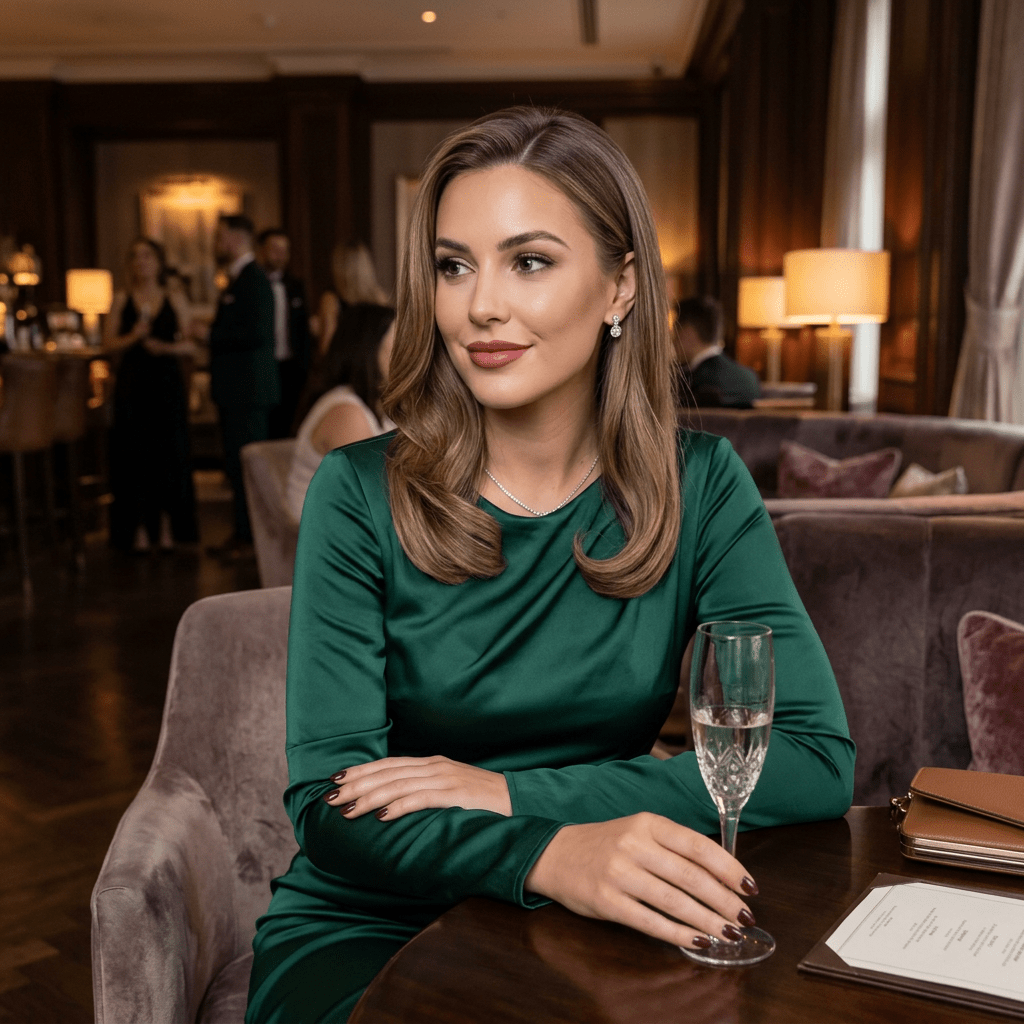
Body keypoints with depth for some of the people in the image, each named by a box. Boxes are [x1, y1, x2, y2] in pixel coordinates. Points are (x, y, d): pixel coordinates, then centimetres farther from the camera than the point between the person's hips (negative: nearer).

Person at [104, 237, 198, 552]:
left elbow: (190, 345, 3)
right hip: (132, 384, 0)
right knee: (134, 453, -2)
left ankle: (167, 527, 9)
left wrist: (165, 347, -15)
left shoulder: (175, 301, 7)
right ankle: (139, 529, 5)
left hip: (167, 384, 0)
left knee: (169, 453, 0)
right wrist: (133, 337, -15)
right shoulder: (122, 300, 7)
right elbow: (109, 344, 3)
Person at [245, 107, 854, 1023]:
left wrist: (509, 791, -19)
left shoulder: (700, 485, -5)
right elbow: (329, 802, -15)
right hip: (364, 932, -2)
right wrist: (543, 855, -35)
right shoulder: (359, 495, -9)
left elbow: (818, 762, -12)